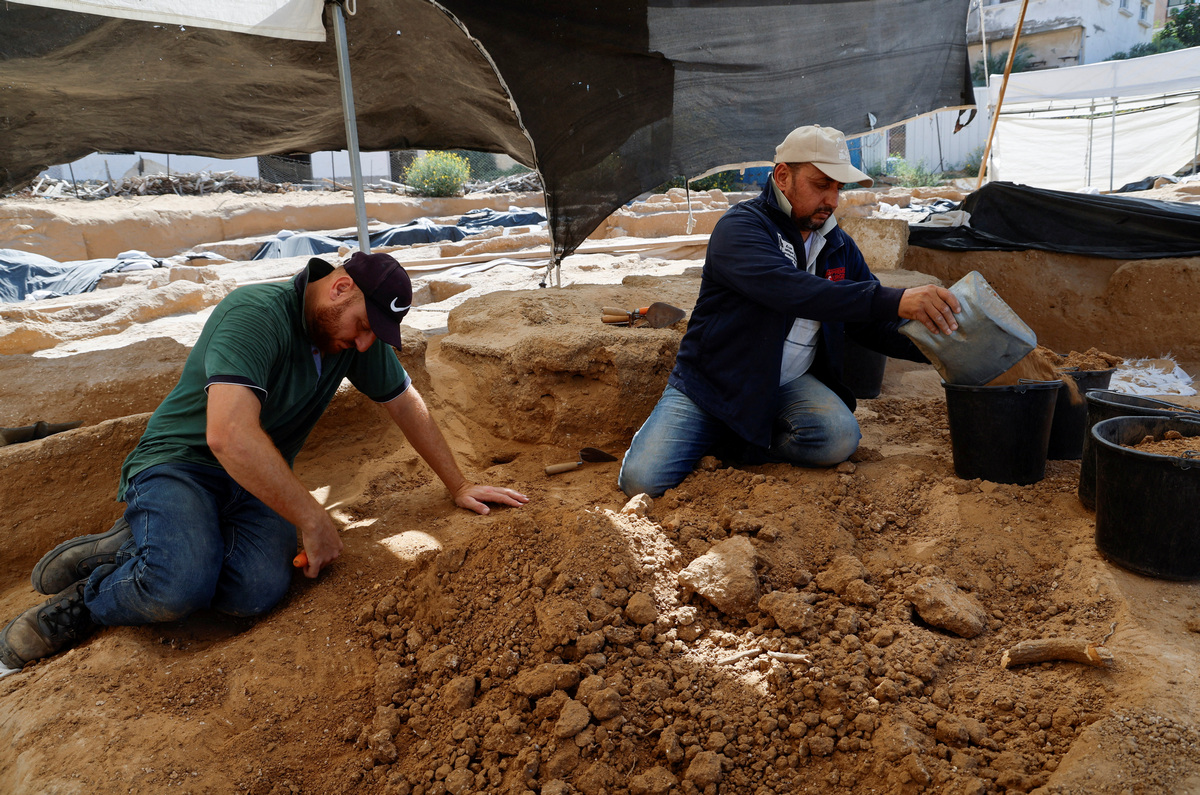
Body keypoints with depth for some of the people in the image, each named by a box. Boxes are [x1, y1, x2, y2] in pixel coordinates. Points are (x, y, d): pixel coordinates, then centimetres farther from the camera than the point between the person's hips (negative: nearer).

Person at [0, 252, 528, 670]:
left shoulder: (359, 336, 0)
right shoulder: (256, 315, -23)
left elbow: (406, 405, 11)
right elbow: (228, 434, -34)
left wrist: (458, 486, 12)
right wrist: (312, 520, -28)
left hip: (258, 482, 6)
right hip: (179, 462, -5)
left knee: (260, 589, -26)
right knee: (181, 586, -34)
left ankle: (142, 551, 0)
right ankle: (87, 597, -1)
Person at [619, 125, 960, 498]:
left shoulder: (839, 246, 8)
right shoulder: (740, 227, -14)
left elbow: (873, 327, 11)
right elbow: (791, 290, -33)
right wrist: (895, 300, -40)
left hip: (788, 384, 5)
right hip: (713, 381, -5)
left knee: (839, 437, -27)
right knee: (643, 479, -20)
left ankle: (724, 444, -4)